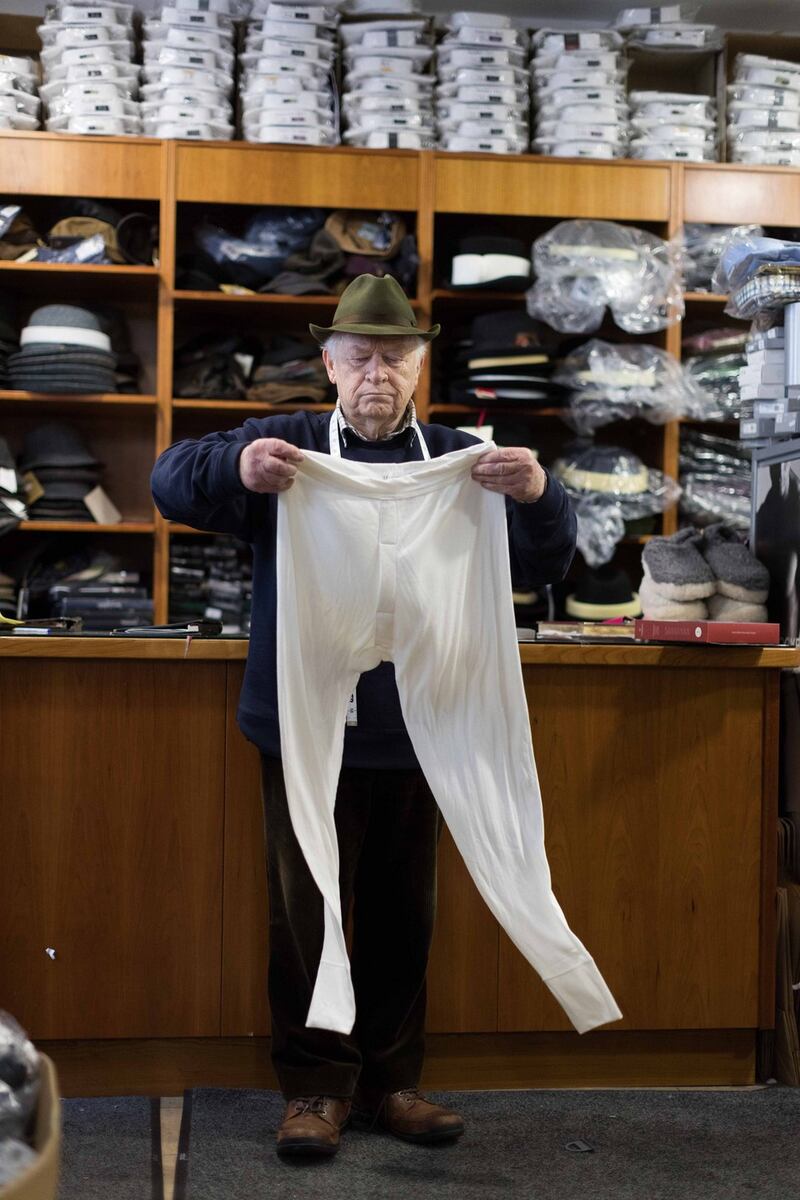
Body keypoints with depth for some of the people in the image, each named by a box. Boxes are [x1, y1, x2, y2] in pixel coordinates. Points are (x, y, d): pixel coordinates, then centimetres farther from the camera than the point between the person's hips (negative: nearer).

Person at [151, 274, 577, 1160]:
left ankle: (390, 1080, 26)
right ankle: (316, 1087, 18)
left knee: (404, 915, 11)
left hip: (415, 734, 2)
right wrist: (238, 466, -31)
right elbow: (172, 481, -8)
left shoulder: (459, 461, 8)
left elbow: (545, 564, 2)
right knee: (307, 913, 4)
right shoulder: (287, 445, 3)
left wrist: (537, 496, -22)